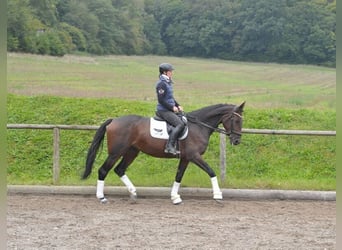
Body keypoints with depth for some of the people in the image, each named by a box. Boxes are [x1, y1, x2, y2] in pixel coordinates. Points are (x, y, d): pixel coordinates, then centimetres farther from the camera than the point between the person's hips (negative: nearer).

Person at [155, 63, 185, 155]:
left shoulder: (168, 82, 15)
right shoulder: (162, 83, -15)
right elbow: (161, 100, -19)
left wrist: (178, 105, 10)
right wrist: (172, 107, -16)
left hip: (169, 110, 10)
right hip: (164, 110, -10)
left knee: (184, 120, 11)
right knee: (180, 124, -23)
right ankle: (169, 146, -26)